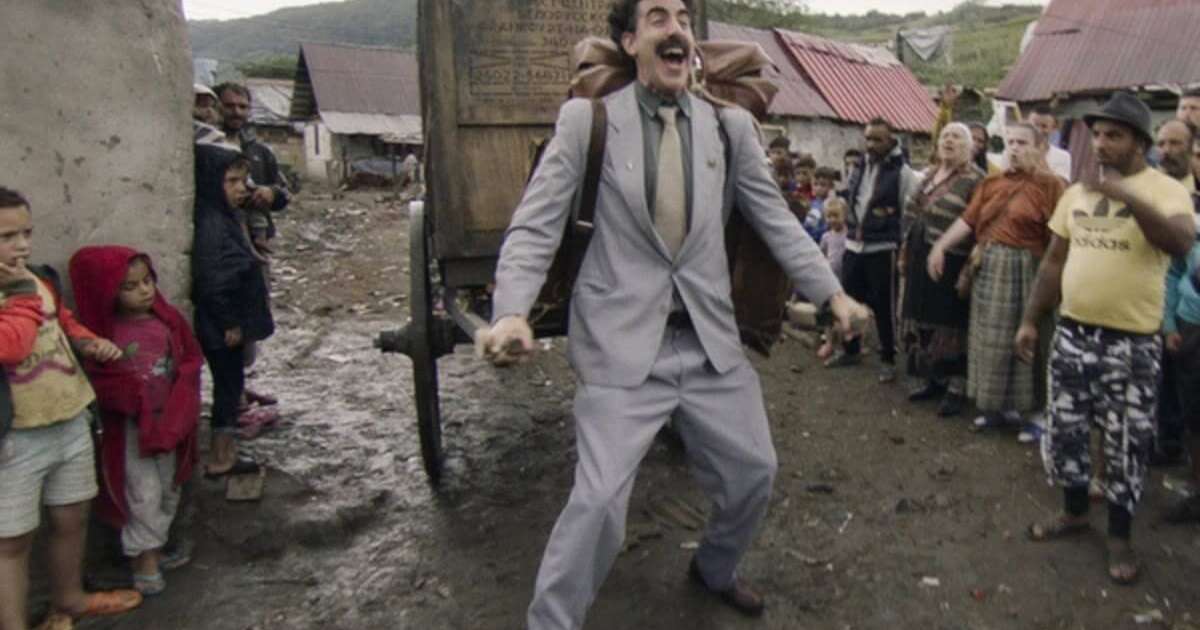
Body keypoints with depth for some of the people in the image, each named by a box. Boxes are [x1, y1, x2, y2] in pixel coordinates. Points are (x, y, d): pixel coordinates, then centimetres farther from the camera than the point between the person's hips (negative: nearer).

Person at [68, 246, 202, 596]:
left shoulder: (168, 319, -3)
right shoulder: (104, 333, -14)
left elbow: (191, 359, 0)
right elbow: (97, 380, -12)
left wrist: (178, 403, -12)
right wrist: (135, 394, -24)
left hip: (171, 419, 5)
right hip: (131, 426, -5)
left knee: (168, 488, 17)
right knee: (144, 493, -1)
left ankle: (155, 546, 35)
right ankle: (145, 557, 15)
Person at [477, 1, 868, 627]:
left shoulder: (731, 125, 6)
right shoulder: (586, 119, -3)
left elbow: (776, 219, 10)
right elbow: (535, 227, -7)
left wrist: (831, 292, 0)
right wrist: (511, 311, -23)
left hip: (711, 340, 5)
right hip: (623, 344, -4)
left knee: (753, 471, 15)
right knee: (599, 499, -11)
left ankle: (714, 570, 47)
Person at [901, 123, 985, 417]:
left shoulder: (974, 179, -8)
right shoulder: (930, 175, 15)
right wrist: (906, 252, 16)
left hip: (950, 263, -7)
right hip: (921, 259, 7)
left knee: (950, 323, -1)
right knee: (925, 320, 13)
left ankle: (957, 387, 11)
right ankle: (935, 379, 27)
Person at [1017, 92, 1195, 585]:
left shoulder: (1165, 190, -8)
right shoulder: (1076, 193, 8)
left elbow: (1181, 243, -28)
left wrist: (1130, 197, -38)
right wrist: (1030, 320, 11)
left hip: (1132, 343, -5)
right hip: (1072, 332, 5)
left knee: (1126, 444, 5)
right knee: (1064, 430, 13)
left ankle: (1120, 535, 23)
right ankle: (1074, 510, 34)